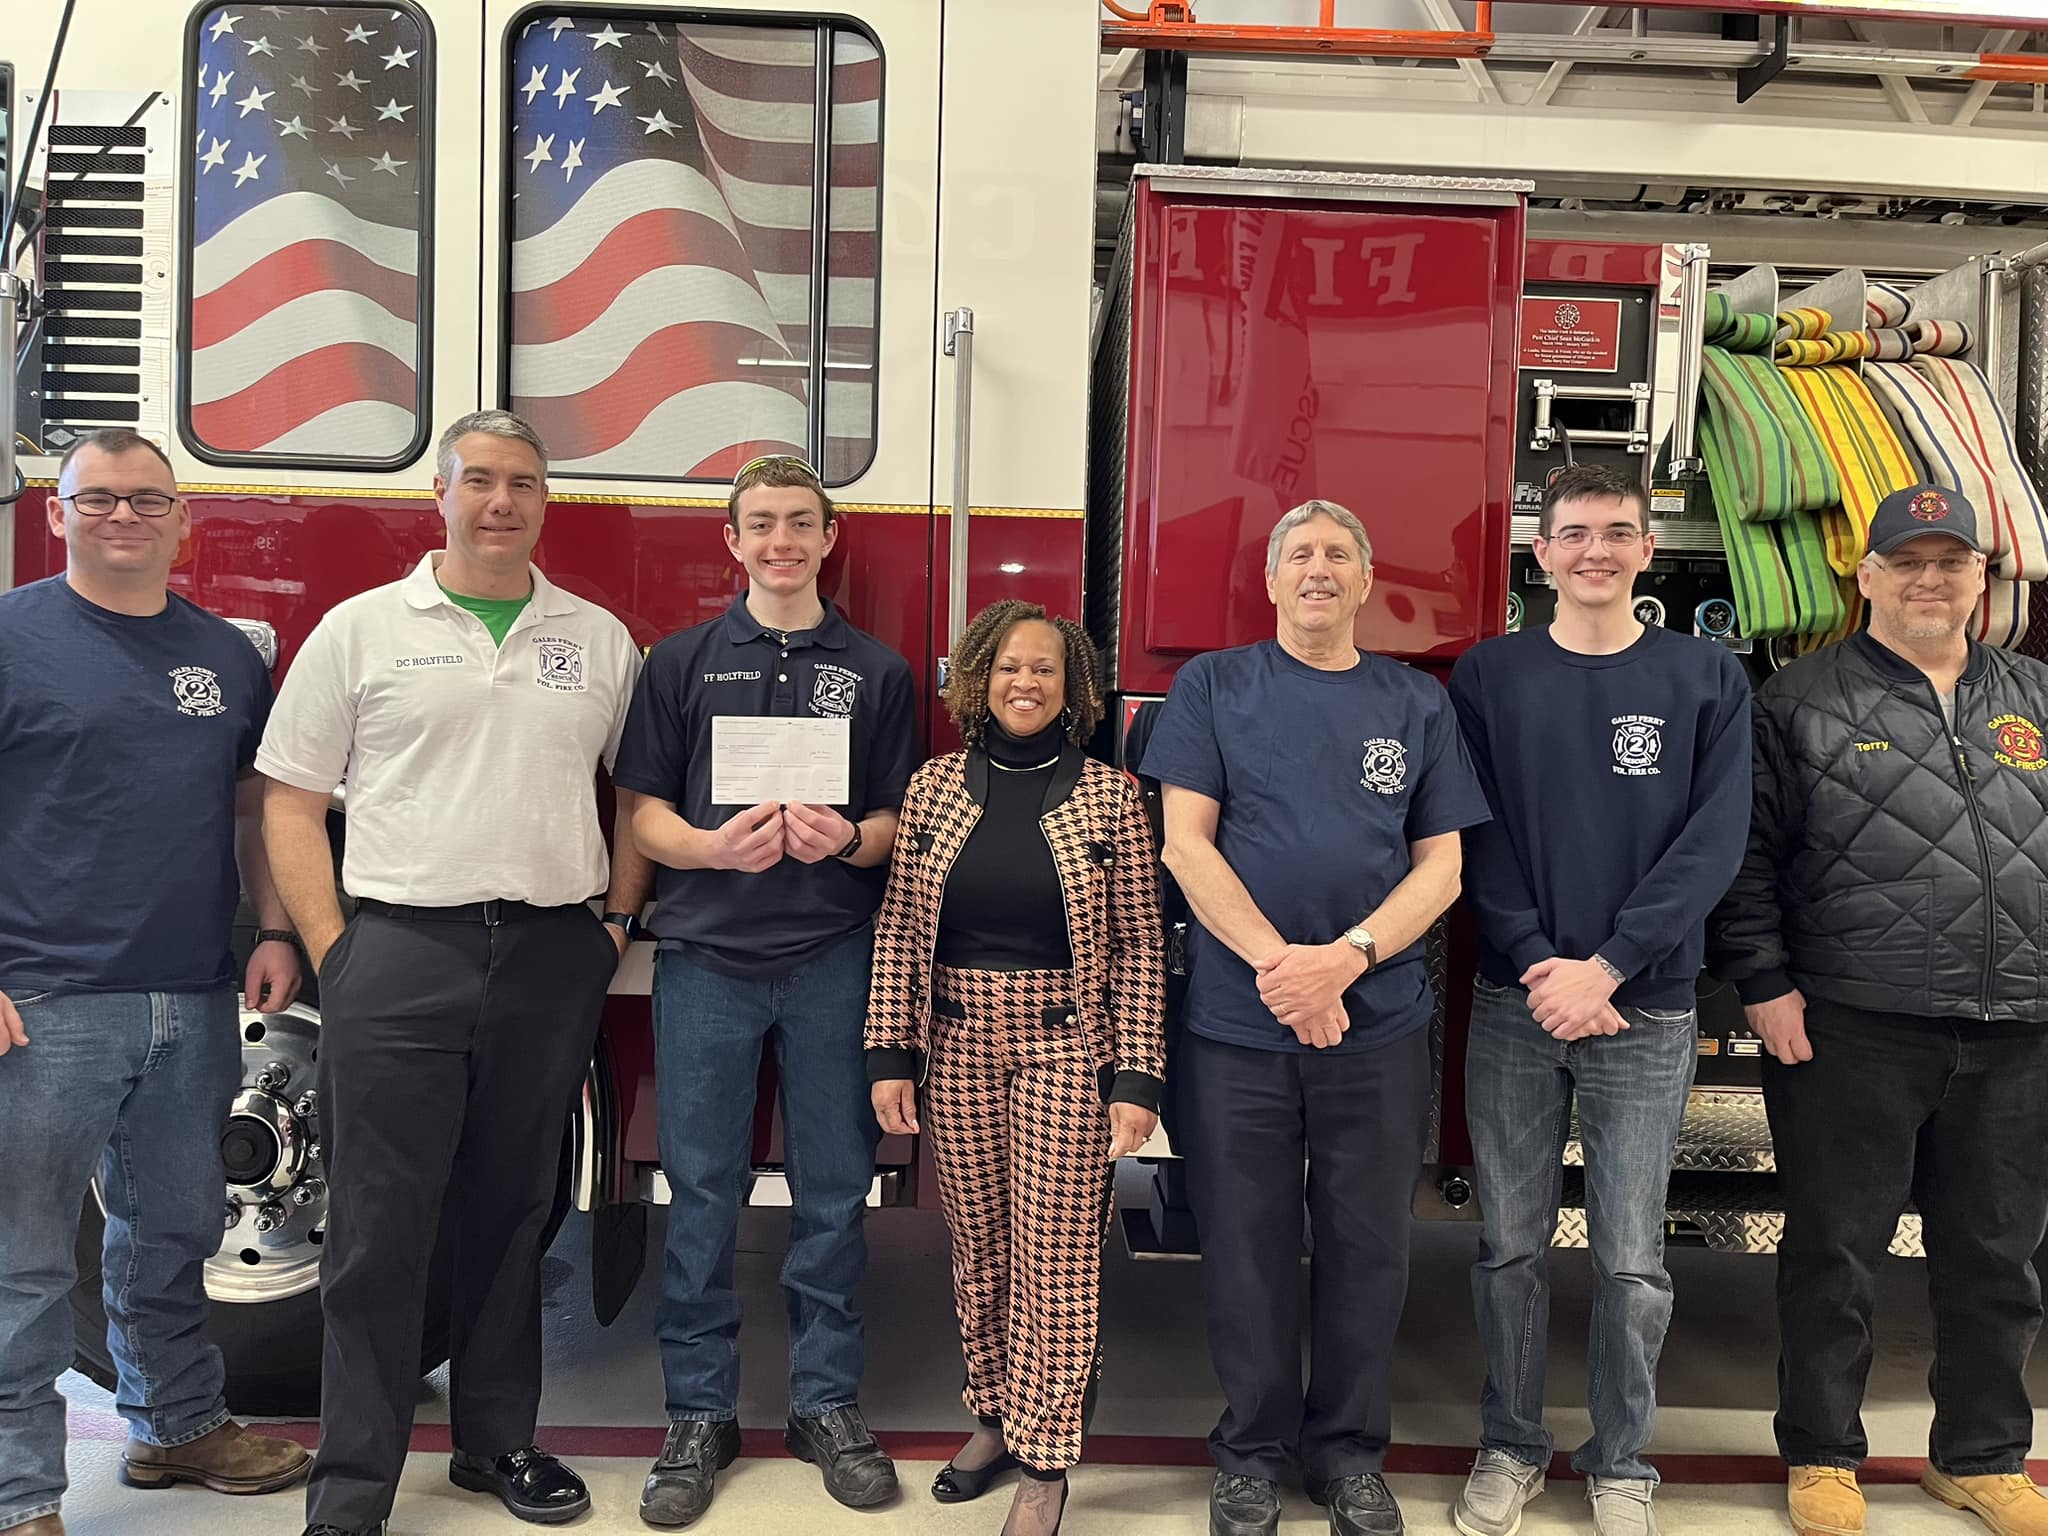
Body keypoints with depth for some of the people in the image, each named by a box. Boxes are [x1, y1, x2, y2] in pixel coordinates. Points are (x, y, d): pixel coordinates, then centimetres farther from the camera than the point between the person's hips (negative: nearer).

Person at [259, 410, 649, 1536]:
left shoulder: (599, 640, 9)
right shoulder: (361, 630, 3)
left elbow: (639, 792, 15)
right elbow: (292, 806, 3)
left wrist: (616, 916, 5)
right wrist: (331, 951, -4)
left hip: (552, 962, 2)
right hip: (400, 956, -2)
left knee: (512, 1213, 13)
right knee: (379, 1229, 1)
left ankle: (497, 1441, 28)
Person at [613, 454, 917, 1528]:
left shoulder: (878, 671, 8)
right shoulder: (681, 662, 7)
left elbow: (901, 822, 7)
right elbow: (644, 812, 3)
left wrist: (848, 838, -16)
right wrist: (718, 846, -17)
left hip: (834, 957, 1)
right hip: (707, 955, 0)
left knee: (833, 1188, 7)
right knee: (701, 1194, 5)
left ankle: (828, 1402, 22)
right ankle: (699, 1413, 19)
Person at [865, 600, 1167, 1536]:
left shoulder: (1109, 796, -2)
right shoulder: (934, 787, 4)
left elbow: (1139, 945, -3)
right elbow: (899, 928, 4)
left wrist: (1137, 1078, -8)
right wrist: (889, 1053, -1)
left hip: (1064, 1045, -2)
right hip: (957, 1042, 3)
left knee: (1057, 1259, 2)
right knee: (977, 1247, 13)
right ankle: (995, 1416, 32)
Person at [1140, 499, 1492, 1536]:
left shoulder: (1418, 704, 9)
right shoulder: (1212, 688, 4)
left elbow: (1439, 867, 5)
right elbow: (1185, 844, -3)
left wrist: (1346, 958, -12)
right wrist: (1279, 963, -14)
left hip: (1379, 1025, 2)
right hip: (1236, 1023, -1)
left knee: (1367, 1248, 9)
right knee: (1246, 1248, 6)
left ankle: (1349, 1448, 28)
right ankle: (1252, 1451, 24)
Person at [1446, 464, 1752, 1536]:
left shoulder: (1706, 678, 2)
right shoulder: (1488, 675, 4)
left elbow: (1712, 843, -5)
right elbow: (1474, 839, -1)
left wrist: (1605, 968, -13)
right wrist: (1541, 967, -12)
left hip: (1647, 1012, 0)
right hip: (1514, 1006, 1)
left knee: (1632, 1260, 6)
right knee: (1511, 1245, 8)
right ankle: (1511, 1446, 25)